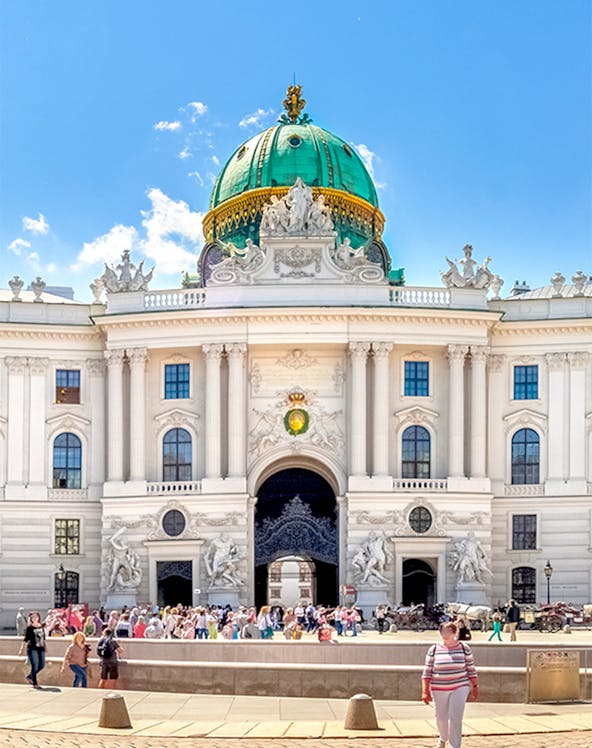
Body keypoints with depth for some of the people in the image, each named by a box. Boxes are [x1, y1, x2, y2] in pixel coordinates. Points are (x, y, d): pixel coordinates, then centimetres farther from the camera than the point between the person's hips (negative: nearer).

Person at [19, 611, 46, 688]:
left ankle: (29, 677, 26)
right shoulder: (29, 628, -5)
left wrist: (45, 646, 23)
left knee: (41, 666, 7)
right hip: (32, 649, -6)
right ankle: (35, 684, 2)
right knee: (35, 666, -7)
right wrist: (21, 649, -10)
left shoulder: (41, 626, 10)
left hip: (41, 648, 6)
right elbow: (25, 639, -6)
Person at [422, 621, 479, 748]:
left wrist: (474, 686, 4)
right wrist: (425, 691, -6)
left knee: (455, 719, -9)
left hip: (459, 687, -1)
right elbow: (427, 672, -1)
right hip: (439, 689, 1)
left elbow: (471, 669, 5)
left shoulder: (464, 648, -1)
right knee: (441, 718, 13)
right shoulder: (434, 649, -2)